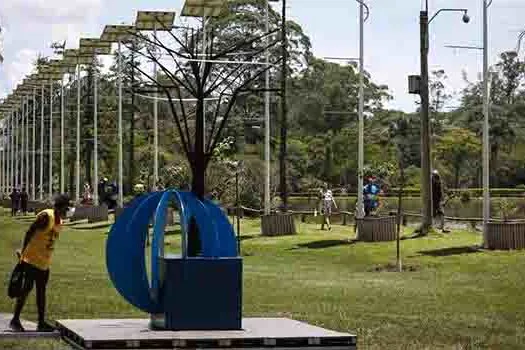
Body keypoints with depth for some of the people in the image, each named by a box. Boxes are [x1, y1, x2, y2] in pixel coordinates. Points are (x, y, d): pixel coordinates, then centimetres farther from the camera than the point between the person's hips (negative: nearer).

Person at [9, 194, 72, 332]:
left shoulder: (59, 222, 10)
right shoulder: (46, 216, -14)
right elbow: (29, 232, -15)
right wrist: (23, 253, -16)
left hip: (45, 262, 8)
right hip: (32, 259, -8)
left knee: (41, 291, 9)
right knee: (27, 288, -7)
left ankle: (41, 323, 12)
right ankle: (15, 320, 1)